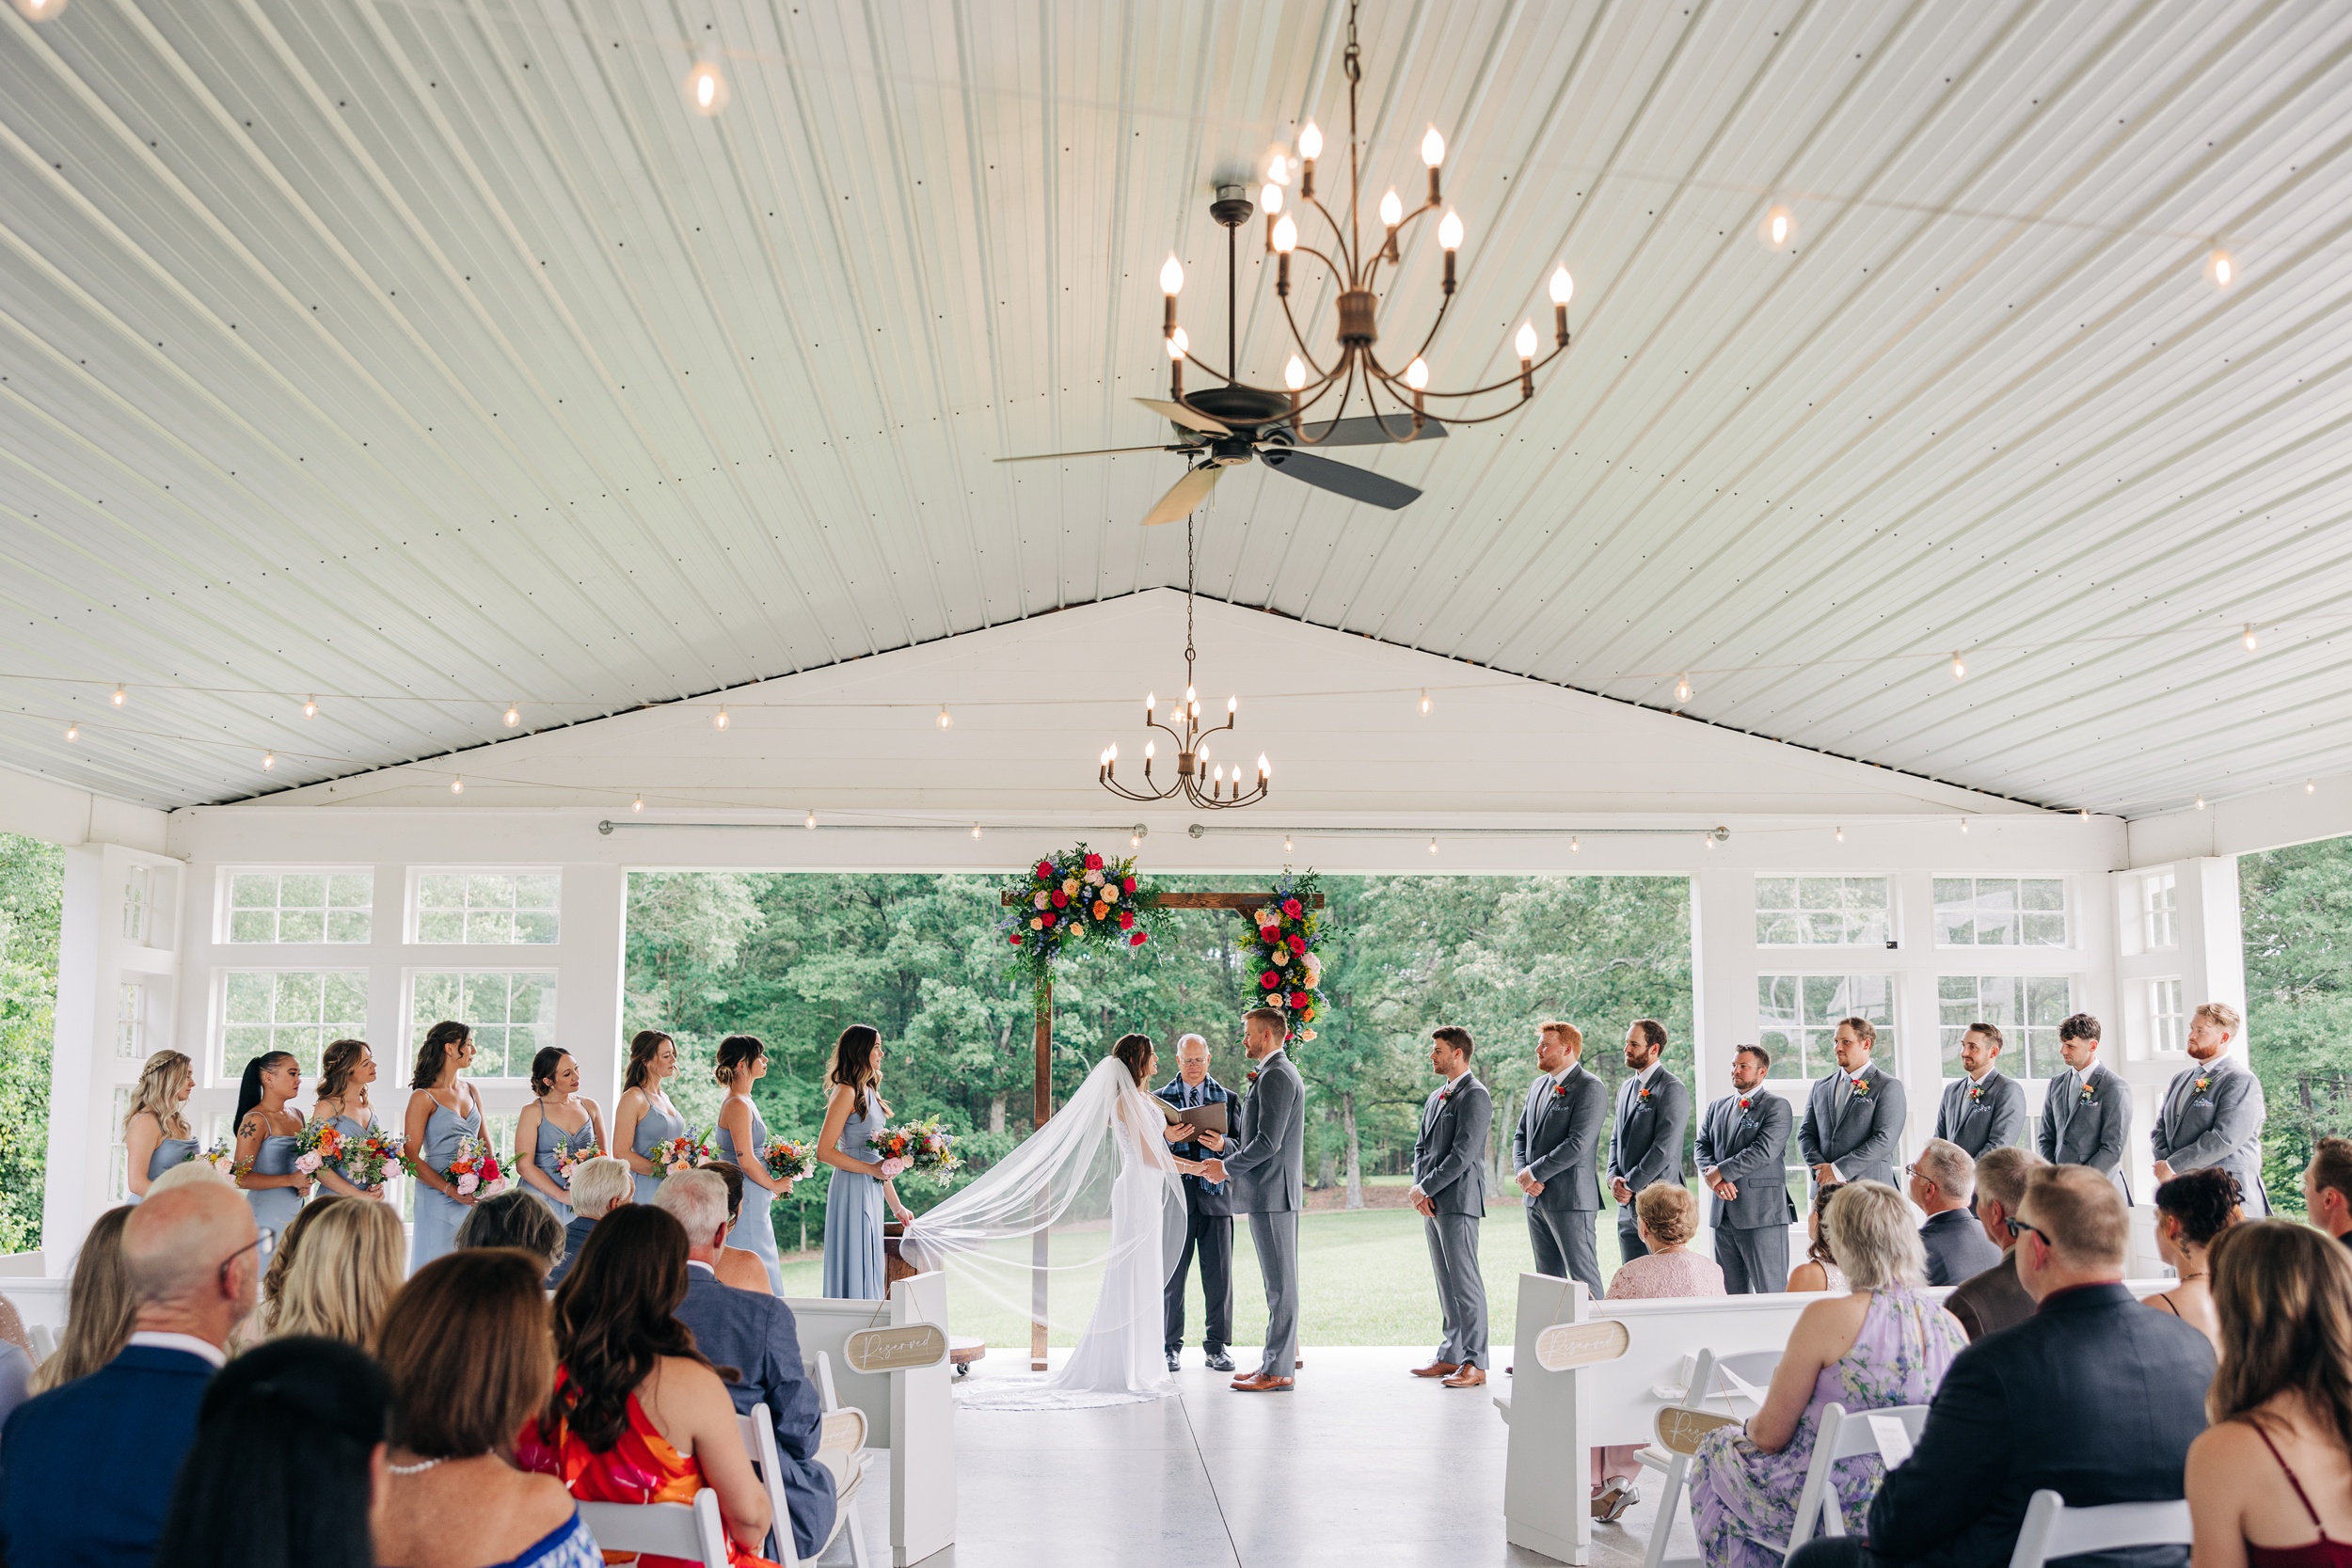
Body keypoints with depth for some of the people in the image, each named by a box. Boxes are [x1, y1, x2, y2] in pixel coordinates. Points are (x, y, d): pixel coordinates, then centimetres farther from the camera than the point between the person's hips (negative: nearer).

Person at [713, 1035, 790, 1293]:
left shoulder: (741, 1101, 13)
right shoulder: (738, 1105, -17)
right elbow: (746, 1161, -20)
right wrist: (775, 1185, -7)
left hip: (753, 1199, 10)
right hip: (745, 1198, -10)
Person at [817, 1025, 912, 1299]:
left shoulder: (870, 1092, 15)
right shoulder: (846, 1093, -11)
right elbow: (824, 1151, -16)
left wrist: (896, 1205, 20)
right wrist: (871, 1170, -17)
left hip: (872, 1191, 9)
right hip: (853, 1189, -9)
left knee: (869, 1267, 10)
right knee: (853, 1266, -5)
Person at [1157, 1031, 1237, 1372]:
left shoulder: (1227, 1098, 11)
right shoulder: (1160, 1098, 8)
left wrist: (1222, 1145, -14)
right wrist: (1167, 1138, -17)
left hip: (1215, 1194, 1)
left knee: (1219, 1276, 2)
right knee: (1171, 1276, 2)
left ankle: (1216, 1347, 11)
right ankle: (1170, 1347, 11)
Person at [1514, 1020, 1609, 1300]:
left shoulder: (1590, 1088, -10)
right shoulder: (1539, 1085, 16)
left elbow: (1577, 1144, -19)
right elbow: (1521, 1136, 18)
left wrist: (1535, 1172, -14)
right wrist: (1522, 1173, -1)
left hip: (1570, 1199, -8)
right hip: (1536, 1198, 8)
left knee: (1584, 1277, -6)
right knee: (1548, 1279, 12)